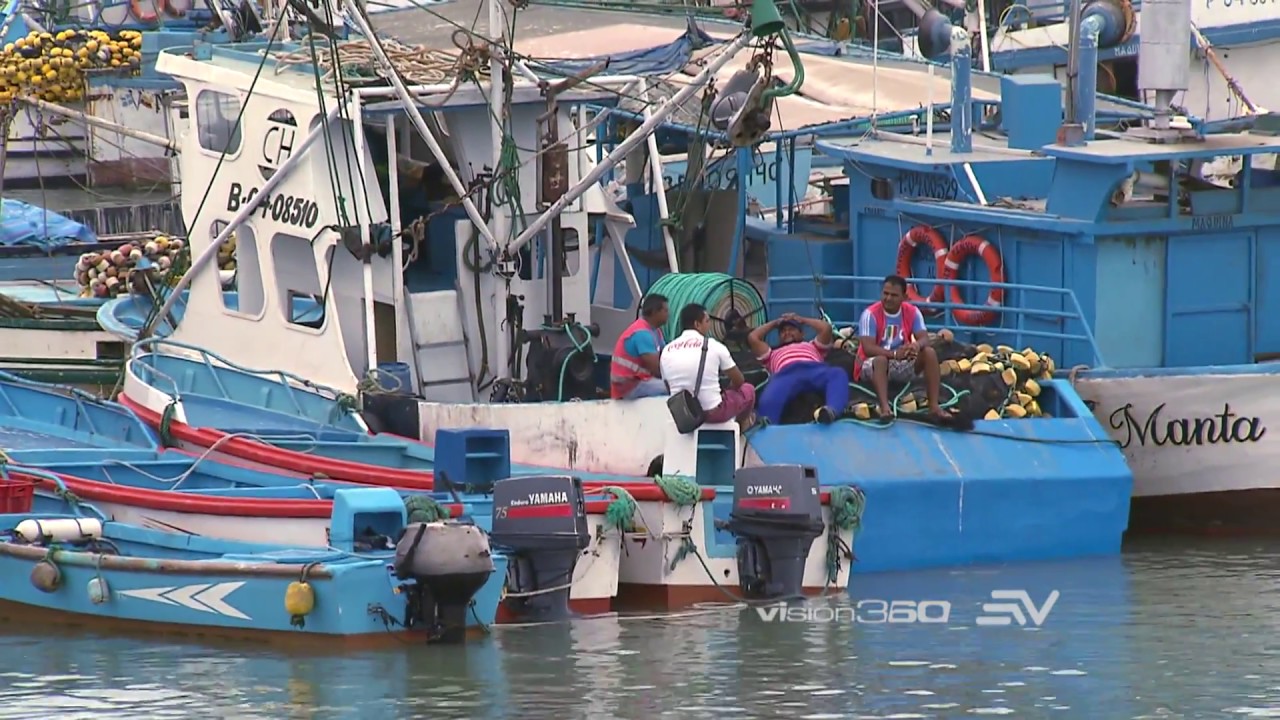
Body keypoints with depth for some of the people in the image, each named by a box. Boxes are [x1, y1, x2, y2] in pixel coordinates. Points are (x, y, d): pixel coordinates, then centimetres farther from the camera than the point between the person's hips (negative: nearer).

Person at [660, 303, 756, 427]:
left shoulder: (667, 350, 0)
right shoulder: (714, 346, -8)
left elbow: (670, 388, 11)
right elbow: (738, 381, 4)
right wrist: (727, 389, 27)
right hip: (713, 412, -5)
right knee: (748, 390, 28)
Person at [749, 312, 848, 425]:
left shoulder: (813, 346, 45)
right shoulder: (773, 354, 45)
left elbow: (826, 328, 31)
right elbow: (752, 338, 37)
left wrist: (802, 320, 45)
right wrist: (774, 323, 50)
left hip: (815, 369, 0)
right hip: (786, 373, 0)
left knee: (838, 374, -38)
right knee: (769, 400, -38)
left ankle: (831, 411, -65)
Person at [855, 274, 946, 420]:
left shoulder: (912, 312, -3)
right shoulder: (871, 314, -16)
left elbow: (924, 339, -12)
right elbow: (868, 348, -25)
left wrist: (916, 345, -39)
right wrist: (894, 354, -41)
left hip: (902, 365, 4)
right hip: (871, 365, -4)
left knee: (929, 353, -19)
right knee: (881, 360, -38)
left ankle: (933, 405, -24)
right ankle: (884, 407, -53)